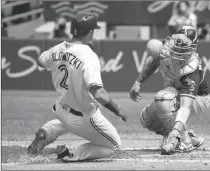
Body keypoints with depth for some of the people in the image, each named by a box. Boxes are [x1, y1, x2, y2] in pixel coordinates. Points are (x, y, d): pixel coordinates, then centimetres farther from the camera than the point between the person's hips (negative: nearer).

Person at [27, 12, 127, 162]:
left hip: (61, 109, 6)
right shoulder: (89, 56, -29)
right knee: (114, 145, 15)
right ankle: (72, 155, -2)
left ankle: (46, 132, 13)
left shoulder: (59, 49, -9)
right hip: (84, 118, -6)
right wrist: (117, 110, -25)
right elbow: (98, 94, -40)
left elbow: (41, 61, 17)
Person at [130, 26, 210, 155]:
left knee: (163, 98, -35)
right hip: (174, 93, 8)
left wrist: (175, 132, -63)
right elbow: (154, 62, 3)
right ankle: (191, 139, 12)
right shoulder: (167, 48, -23)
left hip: (198, 98, -8)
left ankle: (183, 141, -25)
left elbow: (185, 106, -50)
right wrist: (138, 83, 5)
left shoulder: (192, 71, -41)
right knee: (146, 119, 1)